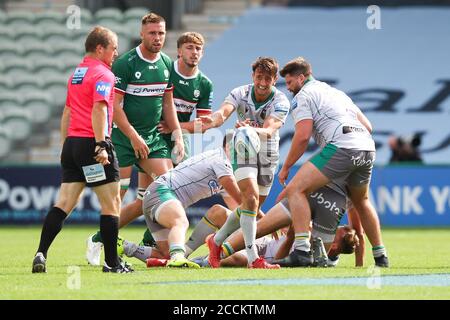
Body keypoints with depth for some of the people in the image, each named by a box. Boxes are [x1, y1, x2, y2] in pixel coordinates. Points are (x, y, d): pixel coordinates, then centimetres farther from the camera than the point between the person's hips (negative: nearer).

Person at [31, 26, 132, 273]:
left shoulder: (76, 74, 19)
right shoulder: (103, 74, -7)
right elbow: (99, 109, -20)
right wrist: (101, 145, -24)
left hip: (71, 142, 8)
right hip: (92, 143, -8)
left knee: (64, 203, 5)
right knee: (111, 204, 0)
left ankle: (41, 254, -6)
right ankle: (111, 262, 1)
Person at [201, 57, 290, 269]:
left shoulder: (280, 102, -16)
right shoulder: (240, 94, -13)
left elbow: (269, 130, -32)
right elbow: (223, 112, -31)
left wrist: (250, 130, -53)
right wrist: (214, 119, -56)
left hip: (268, 156, 2)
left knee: (251, 207, 8)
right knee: (251, 196, -23)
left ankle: (217, 241, 32)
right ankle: (252, 257, -26)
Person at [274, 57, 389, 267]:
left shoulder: (303, 96, 8)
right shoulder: (336, 92, 32)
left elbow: (303, 135, -5)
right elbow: (367, 125, 28)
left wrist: (286, 167, 4)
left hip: (341, 147, -8)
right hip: (368, 148, 8)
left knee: (296, 189, -7)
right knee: (361, 202, 29)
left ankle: (302, 251, -21)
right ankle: (380, 256, 30)